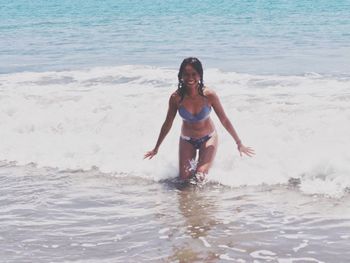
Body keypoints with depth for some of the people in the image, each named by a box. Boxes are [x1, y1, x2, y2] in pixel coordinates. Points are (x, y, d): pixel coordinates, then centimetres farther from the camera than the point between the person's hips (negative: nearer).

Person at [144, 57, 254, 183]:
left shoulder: (209, 95, -23)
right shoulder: (176, 97, -20)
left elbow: (224, 120, -10)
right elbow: (167, 124, -4)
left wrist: (239, 143, -2)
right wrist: (156, 148, 5)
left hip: (208, 138, -1)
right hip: (187, 140, 1)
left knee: (200, 177, -15)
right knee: (184, 178, -4)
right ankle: (193, 158, 29)